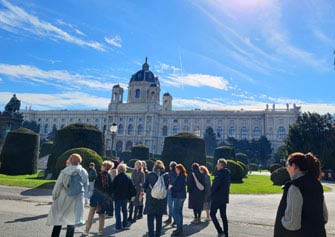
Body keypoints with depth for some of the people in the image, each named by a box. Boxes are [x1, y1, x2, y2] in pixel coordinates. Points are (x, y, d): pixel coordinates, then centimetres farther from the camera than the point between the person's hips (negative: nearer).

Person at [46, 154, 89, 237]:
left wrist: (54, 196, 10)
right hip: (76, 202, 1)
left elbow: (58, 185, -3)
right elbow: (86, 187, 4)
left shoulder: (64, 171, -7)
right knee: (71, 224, 11)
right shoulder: (84, 173, -2)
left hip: (63, 200, -1)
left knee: (58, 222, 14)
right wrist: (82, 198, 14)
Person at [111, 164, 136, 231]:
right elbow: (132, 188, 1)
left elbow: (112, 187, -10)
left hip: (117, 197, -4)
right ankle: (125, 225, 20)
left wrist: (113, 194, 4)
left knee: (117, 211, 4)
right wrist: (130, 196, 9)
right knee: (124, 211, 16)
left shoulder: (116, 178, -14)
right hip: (125, 197, 4)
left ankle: (118, 226, 3)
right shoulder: (128, 178, 0)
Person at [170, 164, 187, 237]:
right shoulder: (184, 176, 11)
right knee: (179, 212, 17)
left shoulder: (179, 177, -19)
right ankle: (180, 229, 25)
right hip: (182, 196, 10)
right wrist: (172, 186, 7)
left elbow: (178, 188, -23)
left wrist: (171, 187, -7)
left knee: (175, 212, -5)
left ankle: (179, 229, -4)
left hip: (178, 196, -10)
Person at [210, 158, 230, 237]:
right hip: (224, 198, 8)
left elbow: (215, 185, -19)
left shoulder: (220, 173, -17)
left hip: (217, 198, -8)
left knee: (212, 214, 3)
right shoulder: (227, 173, 9)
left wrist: (212, 194, -4)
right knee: (223, 216, 13)